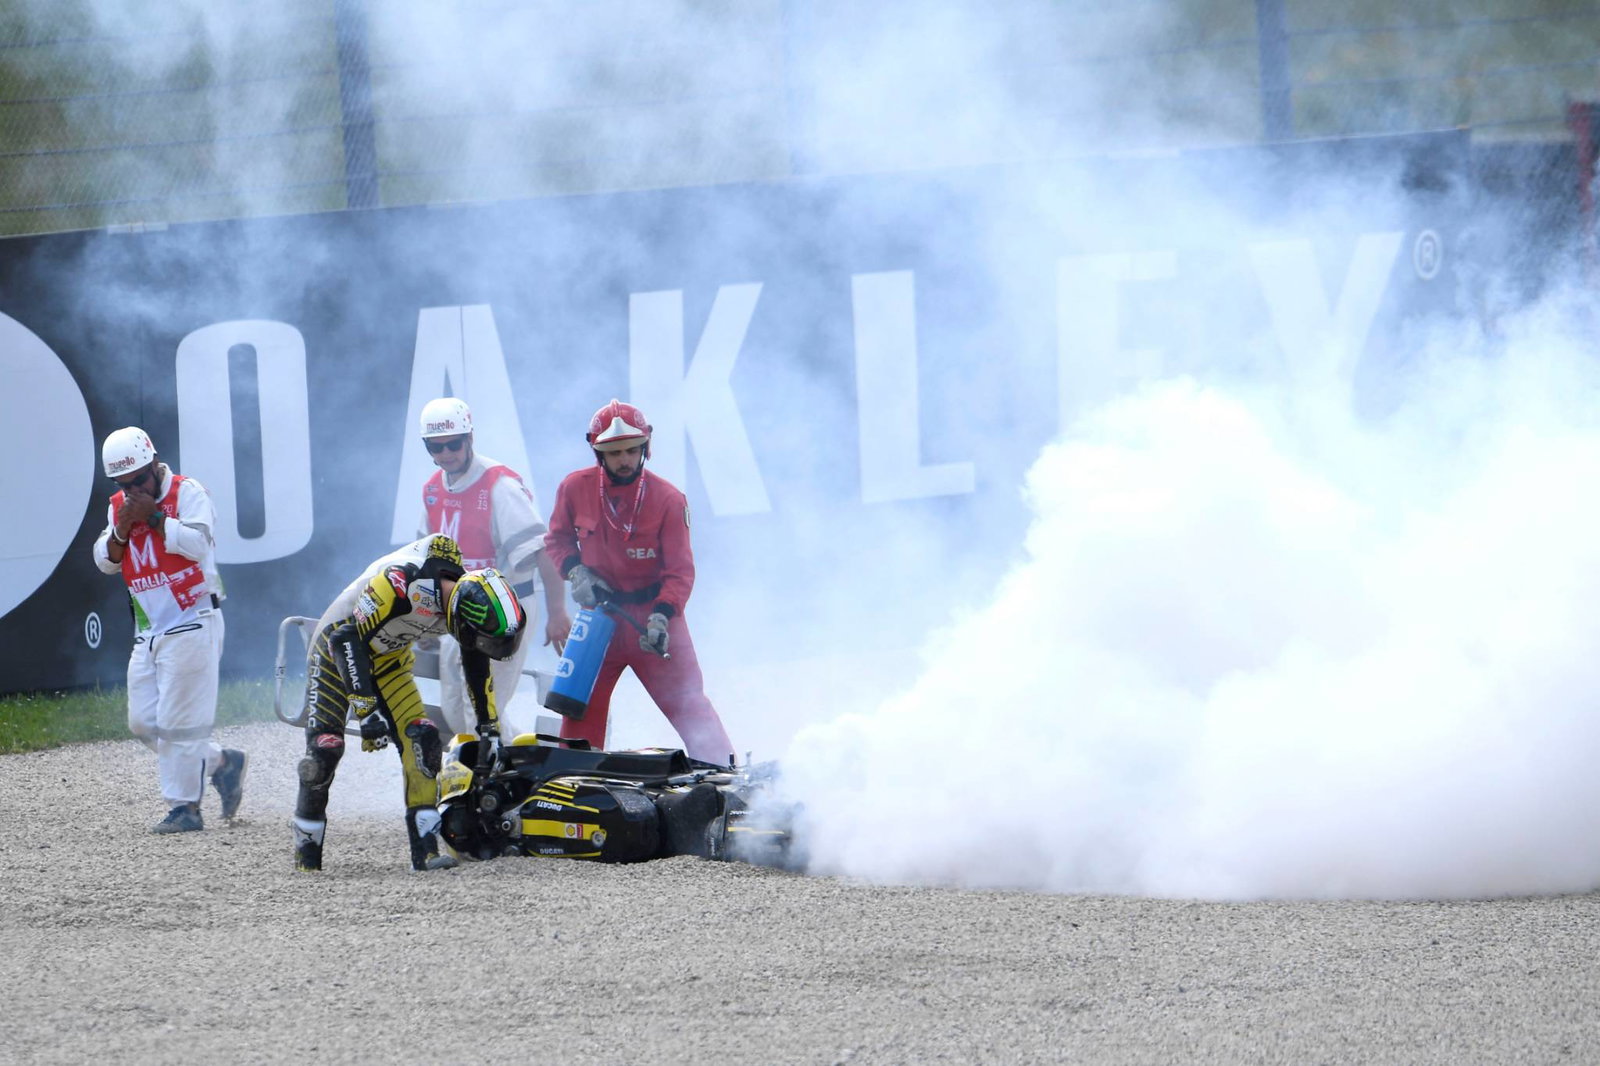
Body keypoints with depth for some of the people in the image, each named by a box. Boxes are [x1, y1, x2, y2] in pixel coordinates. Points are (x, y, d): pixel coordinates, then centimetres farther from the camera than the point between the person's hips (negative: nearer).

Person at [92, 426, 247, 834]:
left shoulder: (187, 493, -8)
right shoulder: (119, 506, 10)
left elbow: (198, 544, -22)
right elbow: (106, 561, 6)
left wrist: (155, 516, -20)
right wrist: (123, 526, -10)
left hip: (192, 624, -8)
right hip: (149, 629, 8)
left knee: (177, 721, -9)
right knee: (143, 722, 7)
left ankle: (184, 807, -2)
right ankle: (222, 762, 21)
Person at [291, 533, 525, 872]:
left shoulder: (469, 596, -15)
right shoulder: (402, 582, -39)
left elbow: (478, 665, 3)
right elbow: (347, 638, -37)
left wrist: (490, 729, 6)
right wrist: (367, 710, -39)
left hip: (390, 660, 6)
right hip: (337, 646, -6)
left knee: (422, 742, -11)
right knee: (324, 750, -13)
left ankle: (425, 849, -11)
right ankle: (307, 855, -1)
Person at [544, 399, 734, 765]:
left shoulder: (667, 499, -13)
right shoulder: (575, 489, -6)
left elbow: (680, 570, -12)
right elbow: (557, 539, 10)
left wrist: (662, 616, -26)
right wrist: (575, 570, -10)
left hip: (654, 609, -3)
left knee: (686, 700, -8)